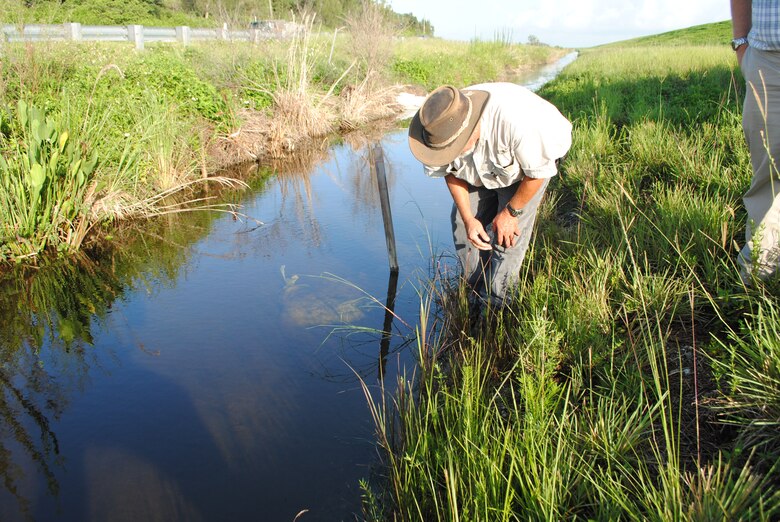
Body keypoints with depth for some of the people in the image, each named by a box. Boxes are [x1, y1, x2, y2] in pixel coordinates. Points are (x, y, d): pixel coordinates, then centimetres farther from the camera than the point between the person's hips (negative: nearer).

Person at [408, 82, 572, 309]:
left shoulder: (515, 120, -45)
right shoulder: (441, 129, -29)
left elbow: (539, 171, -27)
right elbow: (450, 171, -9)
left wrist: (511, 212, -18)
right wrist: (468, 218, -15)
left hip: (535, 158, -5)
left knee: (506, 237, -15)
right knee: (461, 220, -1)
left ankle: (496, 305, 2)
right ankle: (477, 292, 17)